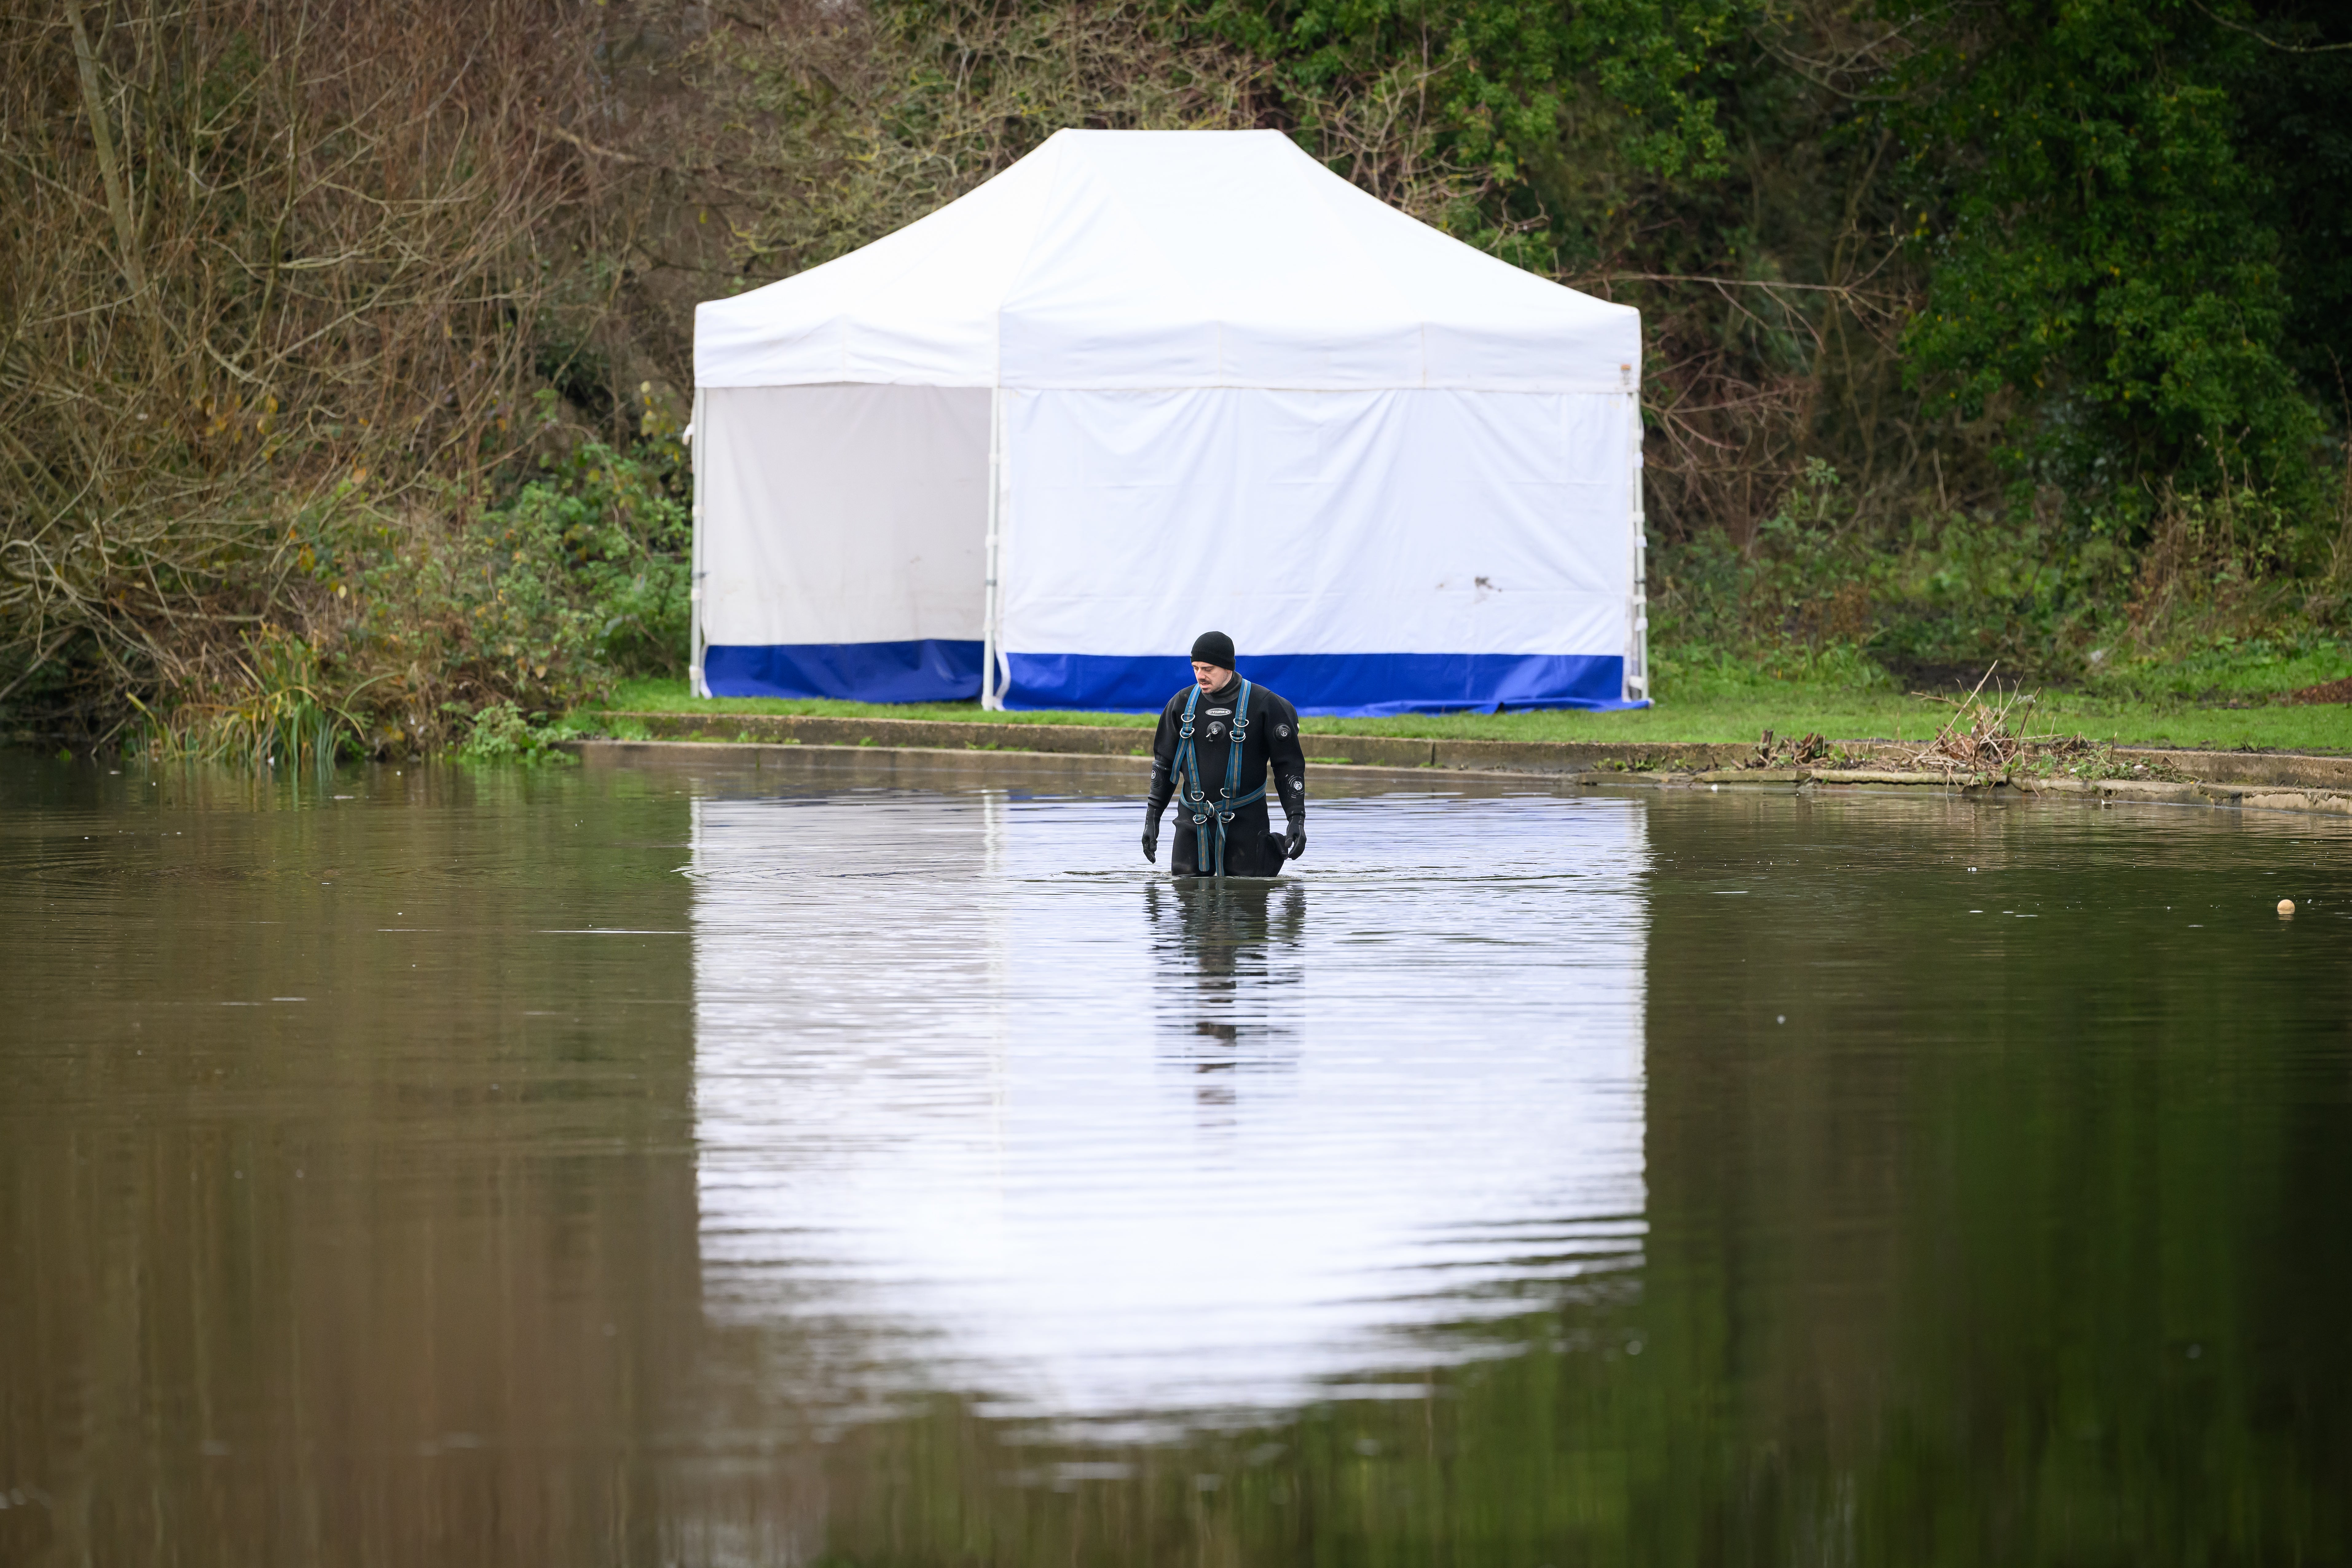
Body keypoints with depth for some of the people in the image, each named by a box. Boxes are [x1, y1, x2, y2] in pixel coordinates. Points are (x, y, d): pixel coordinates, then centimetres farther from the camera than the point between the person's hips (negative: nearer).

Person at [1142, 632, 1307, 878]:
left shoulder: (1265, 705, -7)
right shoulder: (1182, 703, 4)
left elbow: (1290, 766, -3)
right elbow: (1163, 763, 14)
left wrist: (1297, 819, -10)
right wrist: (1152, 817, 11)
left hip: (1244, 819, -3)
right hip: (1193, 820, 4)